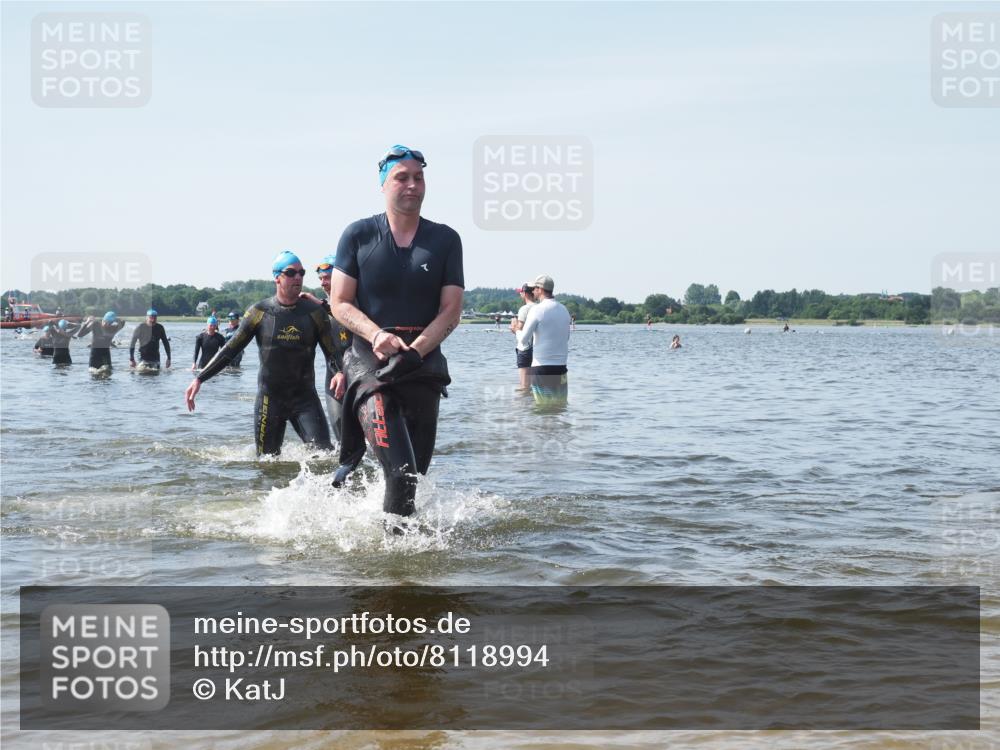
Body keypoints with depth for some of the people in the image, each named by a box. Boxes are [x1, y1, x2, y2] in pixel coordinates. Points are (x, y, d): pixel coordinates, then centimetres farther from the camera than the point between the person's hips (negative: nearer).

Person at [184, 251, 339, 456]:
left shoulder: (314, 312, 2)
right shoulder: (260, 312, 1)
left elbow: (332, 352, 0)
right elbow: (230, 349, 3)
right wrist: (199, 378, -4)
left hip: (305, 397, 0)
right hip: (270, 398, 0)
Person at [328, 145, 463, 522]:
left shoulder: (445, 240, 6)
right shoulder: (359, 235, 3)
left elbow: (451, 311, 1)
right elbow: (340, 303, 1)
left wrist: (414, 351, -15)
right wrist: (377, 336, -17)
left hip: (424, 367, 3)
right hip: (369, 365, -3)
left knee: (417, 473, 7)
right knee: (401, 474, -18)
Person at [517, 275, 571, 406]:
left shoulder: (537, 310, -9)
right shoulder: (564, 310, 10)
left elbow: (523, 341, -10)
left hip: (541, 367, -5)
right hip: (561, 367, 5)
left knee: (544, 408, -1)